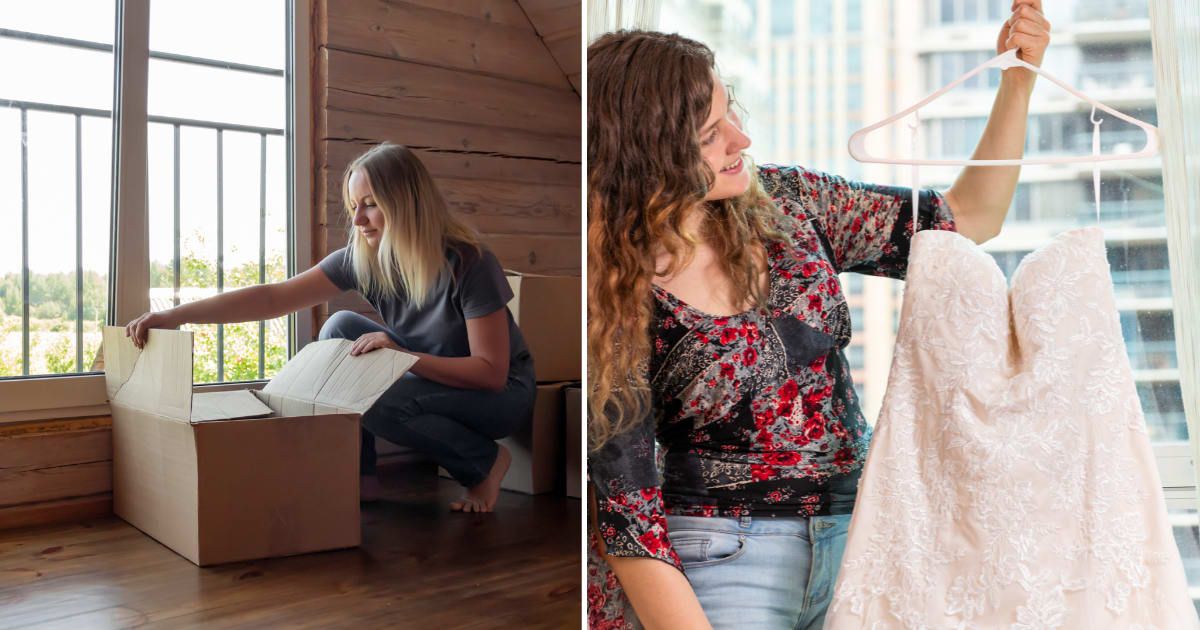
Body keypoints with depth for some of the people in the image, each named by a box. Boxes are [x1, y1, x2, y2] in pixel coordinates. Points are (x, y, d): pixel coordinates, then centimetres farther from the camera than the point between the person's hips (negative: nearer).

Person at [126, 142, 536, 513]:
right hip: (426, 375, 6)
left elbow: (492, 372, -26)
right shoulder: (362, 260, -11)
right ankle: (359, 477, -5)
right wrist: (177, 315, -24)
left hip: (500, 394, -6)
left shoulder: (469, 264, -27)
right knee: (341, 328, -11)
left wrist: (403, 355, -34)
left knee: (376, 400, -29)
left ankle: (486, 461, -6)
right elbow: (274, 297, -15)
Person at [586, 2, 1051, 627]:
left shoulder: (784, 203, -3)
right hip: (715, 565, -4)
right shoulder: (611, 302, -17)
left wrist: (1019, 79, -2)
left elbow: (968, 219, 8)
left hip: (853, 538, 5)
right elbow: (629, 522, -16)